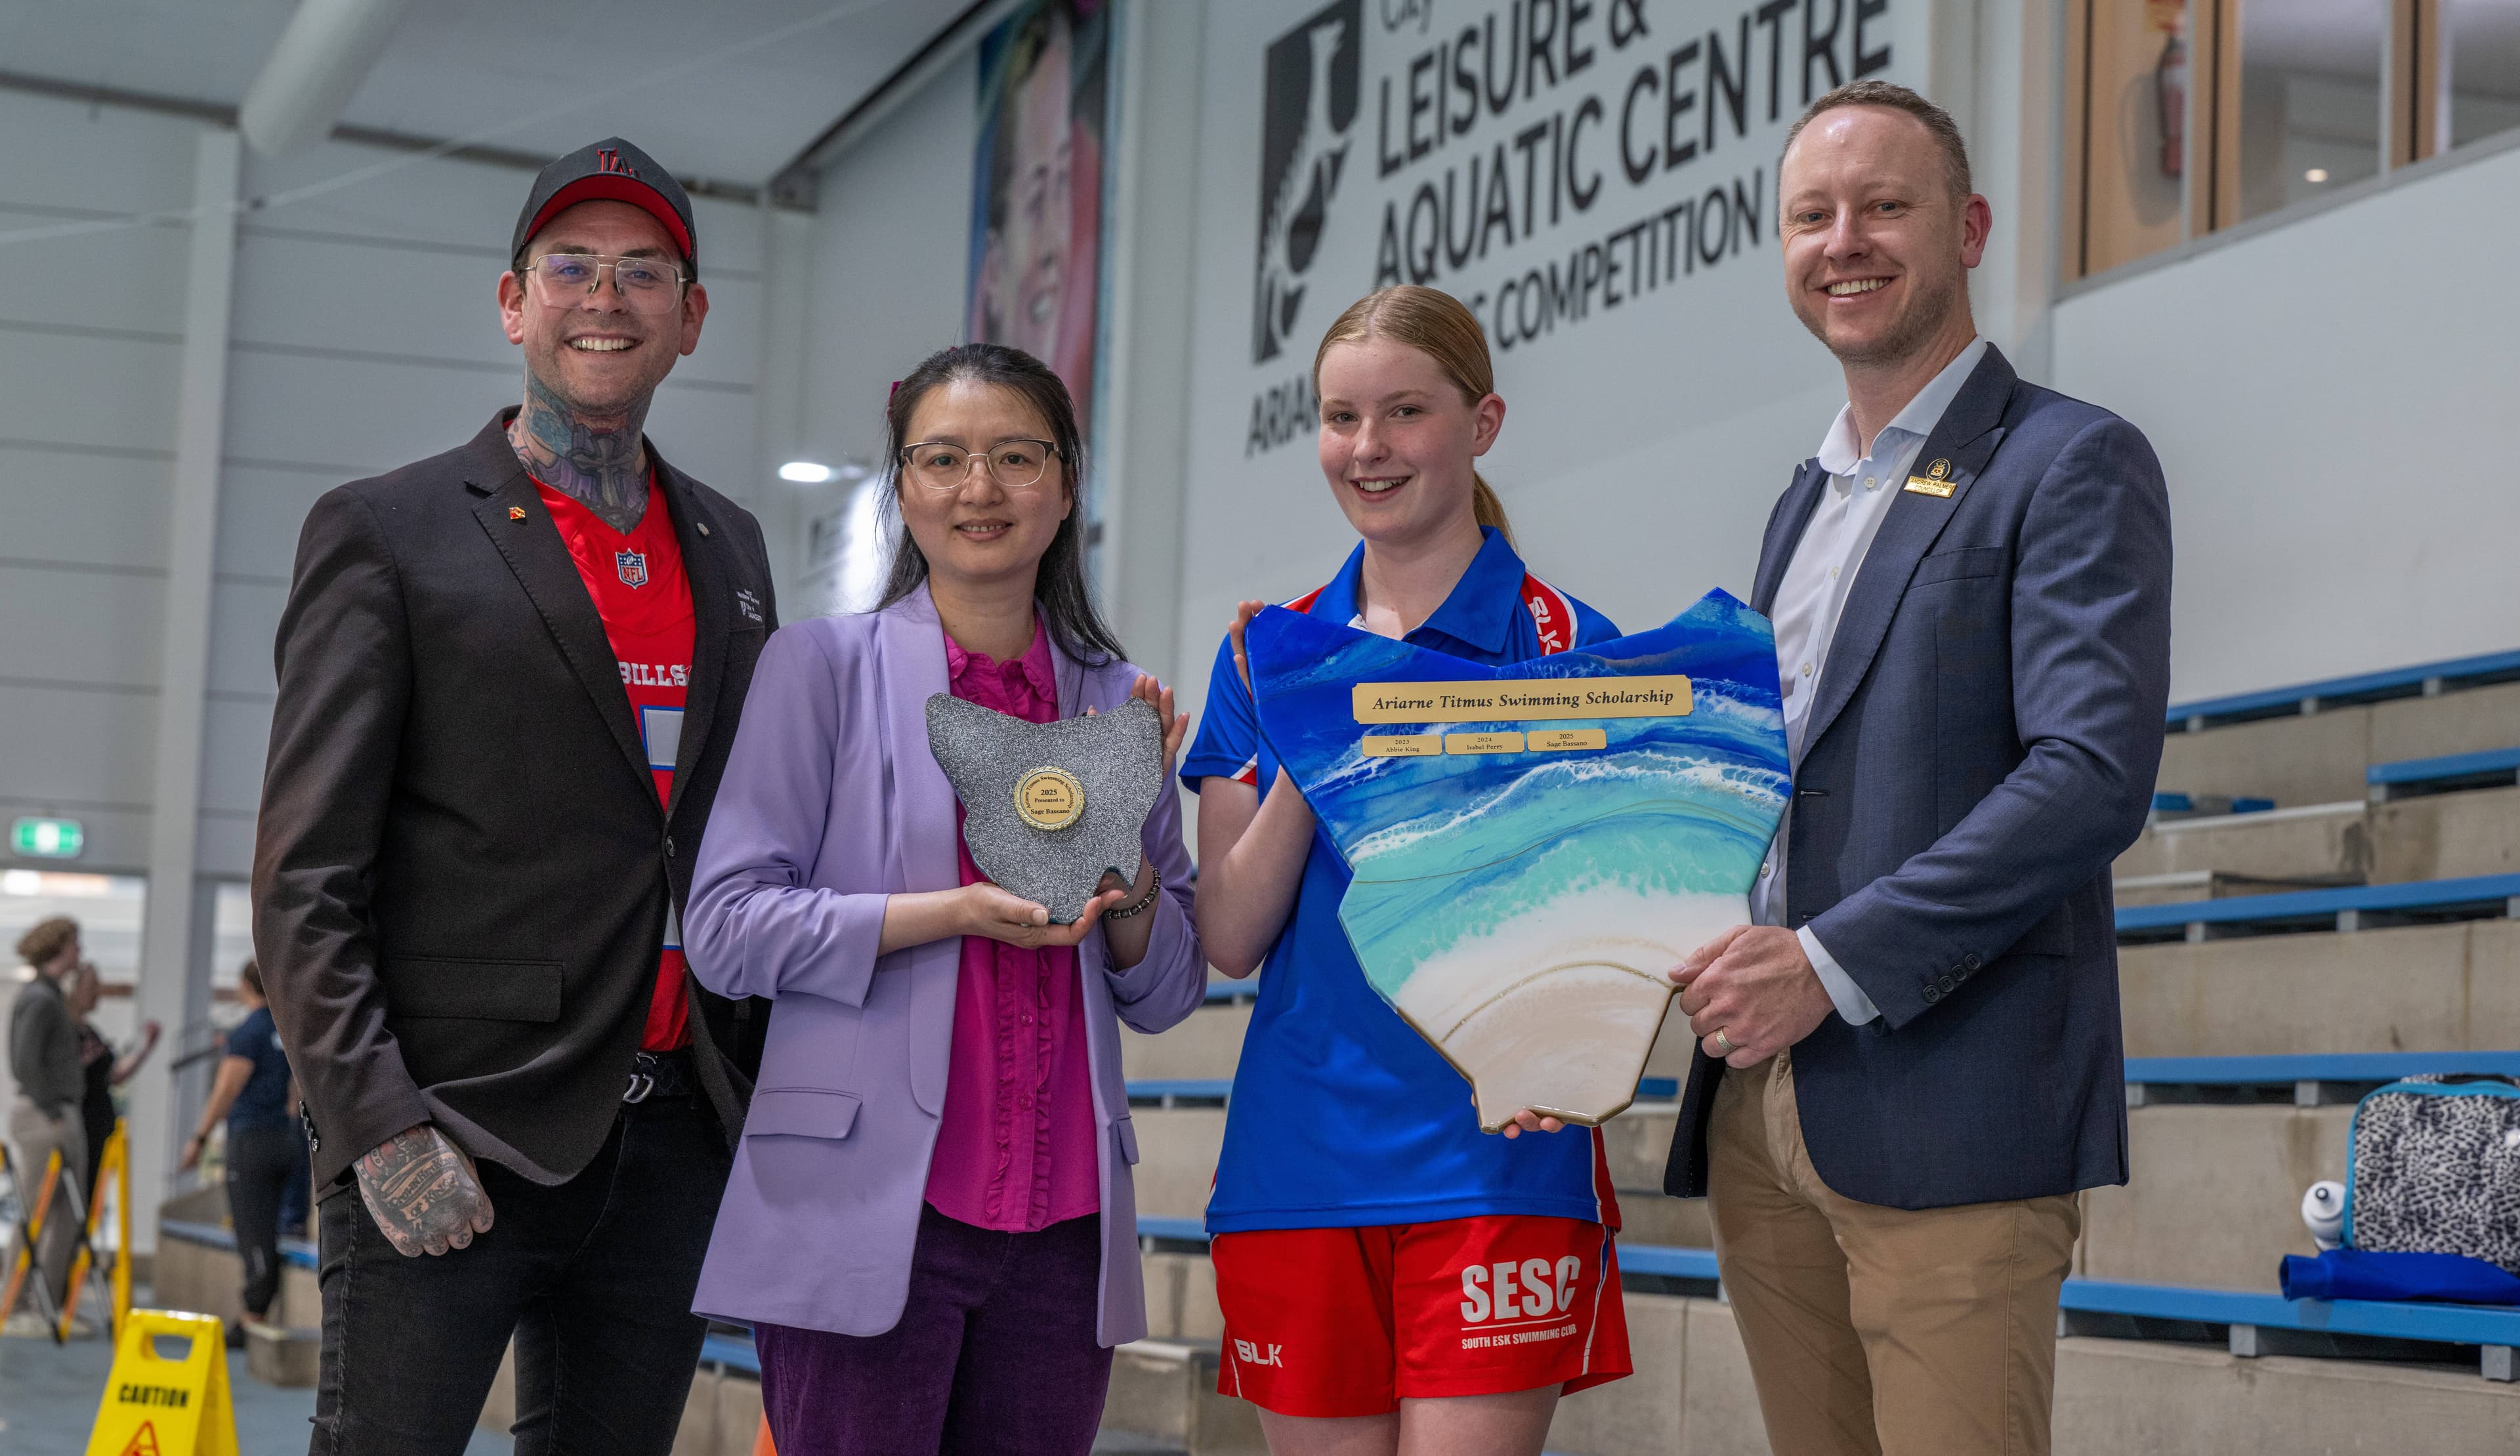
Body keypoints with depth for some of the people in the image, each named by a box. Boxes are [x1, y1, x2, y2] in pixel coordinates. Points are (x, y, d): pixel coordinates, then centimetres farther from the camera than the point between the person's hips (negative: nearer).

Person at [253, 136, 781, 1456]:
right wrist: (379, 1126, -15)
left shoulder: (729, 549, 16)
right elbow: (306, 877, -5)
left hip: (672, 1142, 5)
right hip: (450, 1142, -5)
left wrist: (760, 1093, 11)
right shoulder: (386, 534, 1)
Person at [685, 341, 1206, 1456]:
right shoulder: (823, 667, 3)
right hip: (866, 1215, -3)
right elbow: (726, 929, -5)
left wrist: (1122, 863, -4)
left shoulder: (1118, 702, 13)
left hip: (1062, 1221, 4)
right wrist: (955, 912, -15)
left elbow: (1168, 995, 15)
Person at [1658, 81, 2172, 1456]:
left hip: (1947, 1116, -7)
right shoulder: (1805, 500, 22)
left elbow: (2095, 774, -15)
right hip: (1760, 1110, 7)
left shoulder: (2073, 464, -3)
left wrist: (1834, 963, -18)